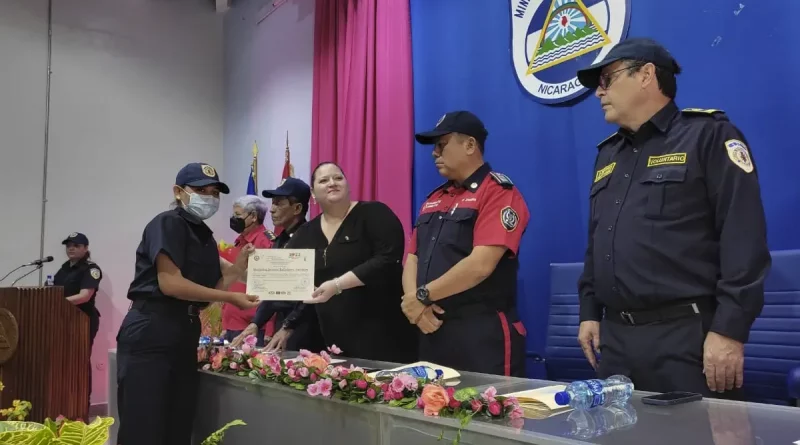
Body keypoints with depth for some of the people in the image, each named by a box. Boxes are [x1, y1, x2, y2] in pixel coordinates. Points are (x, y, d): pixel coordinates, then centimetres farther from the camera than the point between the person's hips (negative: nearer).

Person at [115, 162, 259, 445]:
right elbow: (170, 283, -18)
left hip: (186, 333, 8)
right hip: (150, 334, -8)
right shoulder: (167, 223, -8)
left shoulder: (206, 237, 16)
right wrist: (231, 298, -15)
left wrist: (238, 268, 1)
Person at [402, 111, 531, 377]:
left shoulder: (498, 192, -8)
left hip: (483, 335, -7)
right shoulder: (434, 199, 16)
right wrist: (413, 301, -7)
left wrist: (424, 295, -11)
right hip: (433, 332, 7)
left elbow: (480, 265, -19)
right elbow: (412, 258, 13)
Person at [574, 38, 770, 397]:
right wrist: (589, 312, 15)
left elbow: (744, 238, -13)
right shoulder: (607, 154, 17)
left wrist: (729, 329, -17)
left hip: (687, 335, -6)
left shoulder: (708, 136, -4)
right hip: (615, 336, 7)